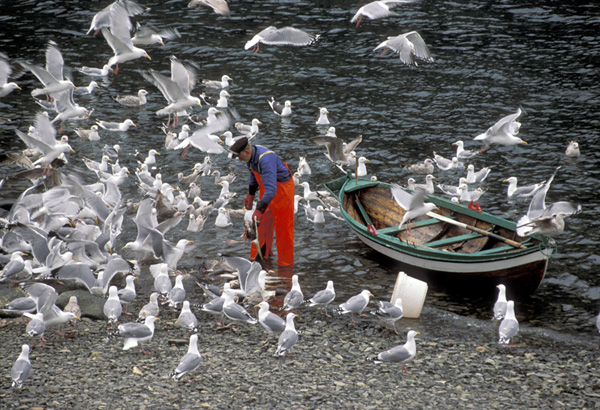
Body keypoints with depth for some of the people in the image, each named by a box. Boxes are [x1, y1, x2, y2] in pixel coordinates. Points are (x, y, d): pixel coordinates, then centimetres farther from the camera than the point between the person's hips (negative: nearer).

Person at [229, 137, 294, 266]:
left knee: (283, 227, 0)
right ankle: (262, 255, 30)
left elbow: (271, 190, -42)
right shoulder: (251, 154, -8)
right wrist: (251, 195, 18)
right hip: (266, 189, 9)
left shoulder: (265, 159, -37)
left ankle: (285, 263, 11)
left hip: (281, 189, -9)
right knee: (263, 223, 16)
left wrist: (259, 210, -44)